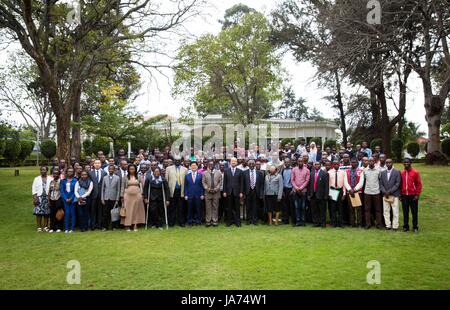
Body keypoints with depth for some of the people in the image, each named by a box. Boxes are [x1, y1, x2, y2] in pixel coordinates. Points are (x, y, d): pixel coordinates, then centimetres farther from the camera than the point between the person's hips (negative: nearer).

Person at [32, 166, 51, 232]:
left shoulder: (50, 179, 7)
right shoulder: (36, 179, 11)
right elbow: (34, 189, 6)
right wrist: (35, 198, -5)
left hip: (48, 197, 0)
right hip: (39, 197, 0)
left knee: (47, 213, 2)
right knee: (38, 213, -5)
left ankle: (45, 227, 10)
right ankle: (39, 227, 1)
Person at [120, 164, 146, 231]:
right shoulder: (125, 177, 5)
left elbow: (141, 186, 9)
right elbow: (123, 187, 6)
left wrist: (141, 194, 1)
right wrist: (122, 196, 0)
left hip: (137, 195, 1)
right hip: (128, 195, -1)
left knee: (136, 210, 0)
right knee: (128, 210, -2)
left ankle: (135, 225, 2)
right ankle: (127, 225, 1)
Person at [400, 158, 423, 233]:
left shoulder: (415, 172, -4)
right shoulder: (402, 173, 6)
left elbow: (419, 184, -4)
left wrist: (417, 194, -8)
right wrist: (400, 194, 7)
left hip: (413, 195, -3)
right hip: (404, 196, 3)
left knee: (414, 212, 5)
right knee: (405, 212, 7)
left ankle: (415, 227, 15)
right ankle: (405, 226, 15)